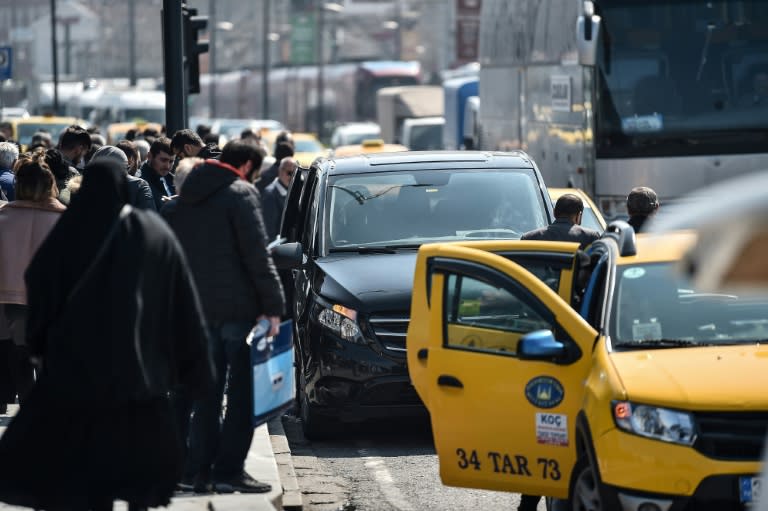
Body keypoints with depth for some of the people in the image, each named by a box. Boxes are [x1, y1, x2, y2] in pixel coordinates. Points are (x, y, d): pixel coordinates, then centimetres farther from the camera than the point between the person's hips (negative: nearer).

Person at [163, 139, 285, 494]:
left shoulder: (186, 198, 14)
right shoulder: (241, 193, -8)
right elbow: (257, 255, -13)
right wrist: (273, 305, -12)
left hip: (196, 306, 7)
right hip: (238, 306, -7)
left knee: (206, 392, 11)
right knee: (242, 391, -2)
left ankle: (199, 469, 8)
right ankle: (229, 471, -5)